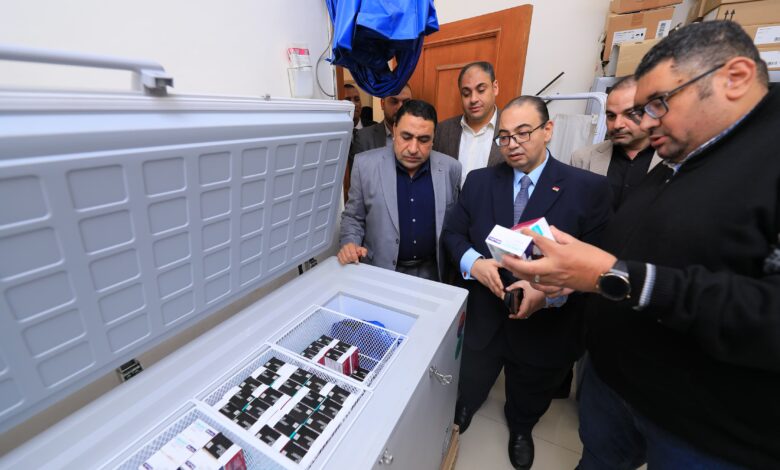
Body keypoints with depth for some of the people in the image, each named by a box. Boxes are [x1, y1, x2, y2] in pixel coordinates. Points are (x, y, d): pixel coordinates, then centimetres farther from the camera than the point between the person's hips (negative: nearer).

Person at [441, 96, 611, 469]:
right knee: (466, 392, 27)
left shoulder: (589, 188, -11)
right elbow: (452, 232, 0)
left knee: (529, 404, 29)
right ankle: (458, 419, 62)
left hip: (543, 326, -1)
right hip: (481, 319, 2)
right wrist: (473, 261, -20)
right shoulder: (479, 180, -3)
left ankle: (520, 431, 64)